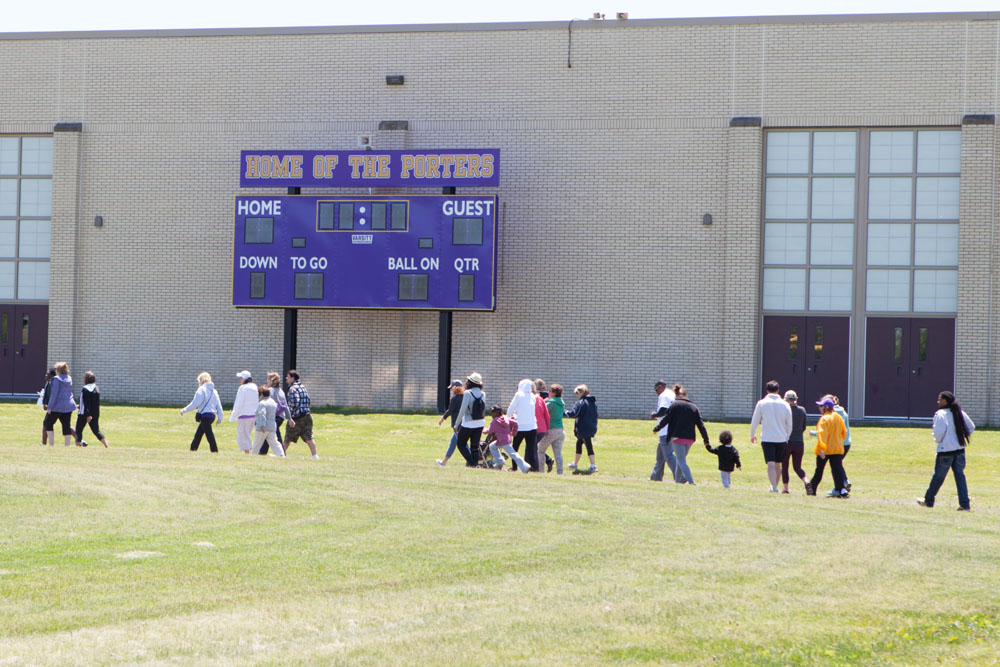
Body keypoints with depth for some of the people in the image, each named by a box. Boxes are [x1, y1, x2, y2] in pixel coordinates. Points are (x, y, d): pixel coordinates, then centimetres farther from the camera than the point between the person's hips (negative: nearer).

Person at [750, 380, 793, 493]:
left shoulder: (761, 403, -2)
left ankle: (774, 486, -25)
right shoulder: (785, 405, 3)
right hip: (781, 439, 3)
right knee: (778, 464, 16)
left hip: (767, 438, -3)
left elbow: (754, 422, 3)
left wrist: (752, 435, 20)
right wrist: (786, 438, 22)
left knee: (771, 464, -10)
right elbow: (789, 425, 7)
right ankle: (775, 485, 26)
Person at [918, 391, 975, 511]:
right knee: (960, 476, 6)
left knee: (938, 476, 7)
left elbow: (939, 431, -20)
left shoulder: (941, 414, -11)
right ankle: (965, 504, -2)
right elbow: (971, 427, 14)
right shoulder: (960, 413, 8)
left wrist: (937, 439, 1)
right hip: (960, 449, 5)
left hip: (945, 450, -5)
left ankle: (928, 500, 22)